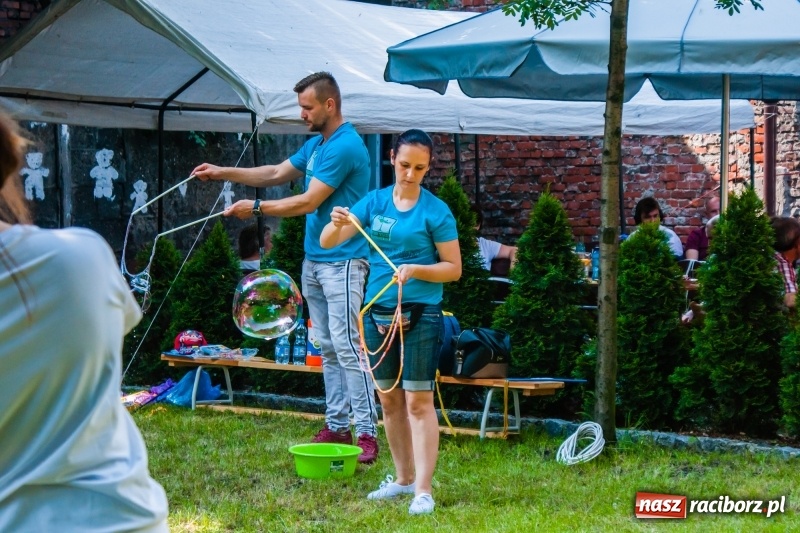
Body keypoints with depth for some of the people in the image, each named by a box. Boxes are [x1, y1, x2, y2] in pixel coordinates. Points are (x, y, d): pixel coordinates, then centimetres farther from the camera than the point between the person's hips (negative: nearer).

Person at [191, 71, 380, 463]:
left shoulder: (345, 146, -16)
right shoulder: (315, 145, 15)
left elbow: (308, 202, -18)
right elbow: (277, 173, 25)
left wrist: (256, 208, -11)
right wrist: (223, 173, 17)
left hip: (342, 261, -10)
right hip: (313, 259, 10)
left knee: (346, 346, -13)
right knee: (327, 348, 11)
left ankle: (367, 432, -12)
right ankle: (336, 426, 15)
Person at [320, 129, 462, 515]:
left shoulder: (435, 211, -5)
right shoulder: (374, 201, 5)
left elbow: (454, 268, -4)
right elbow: (327, 243, 0)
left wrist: (415, 269, -20)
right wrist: (337, 224, -22)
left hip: (420, 314, -5)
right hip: (378, 310, 5)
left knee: (418, 401, -7)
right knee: (389, 399, 12)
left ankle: (423, 490, -5)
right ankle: (403, 478, 25)